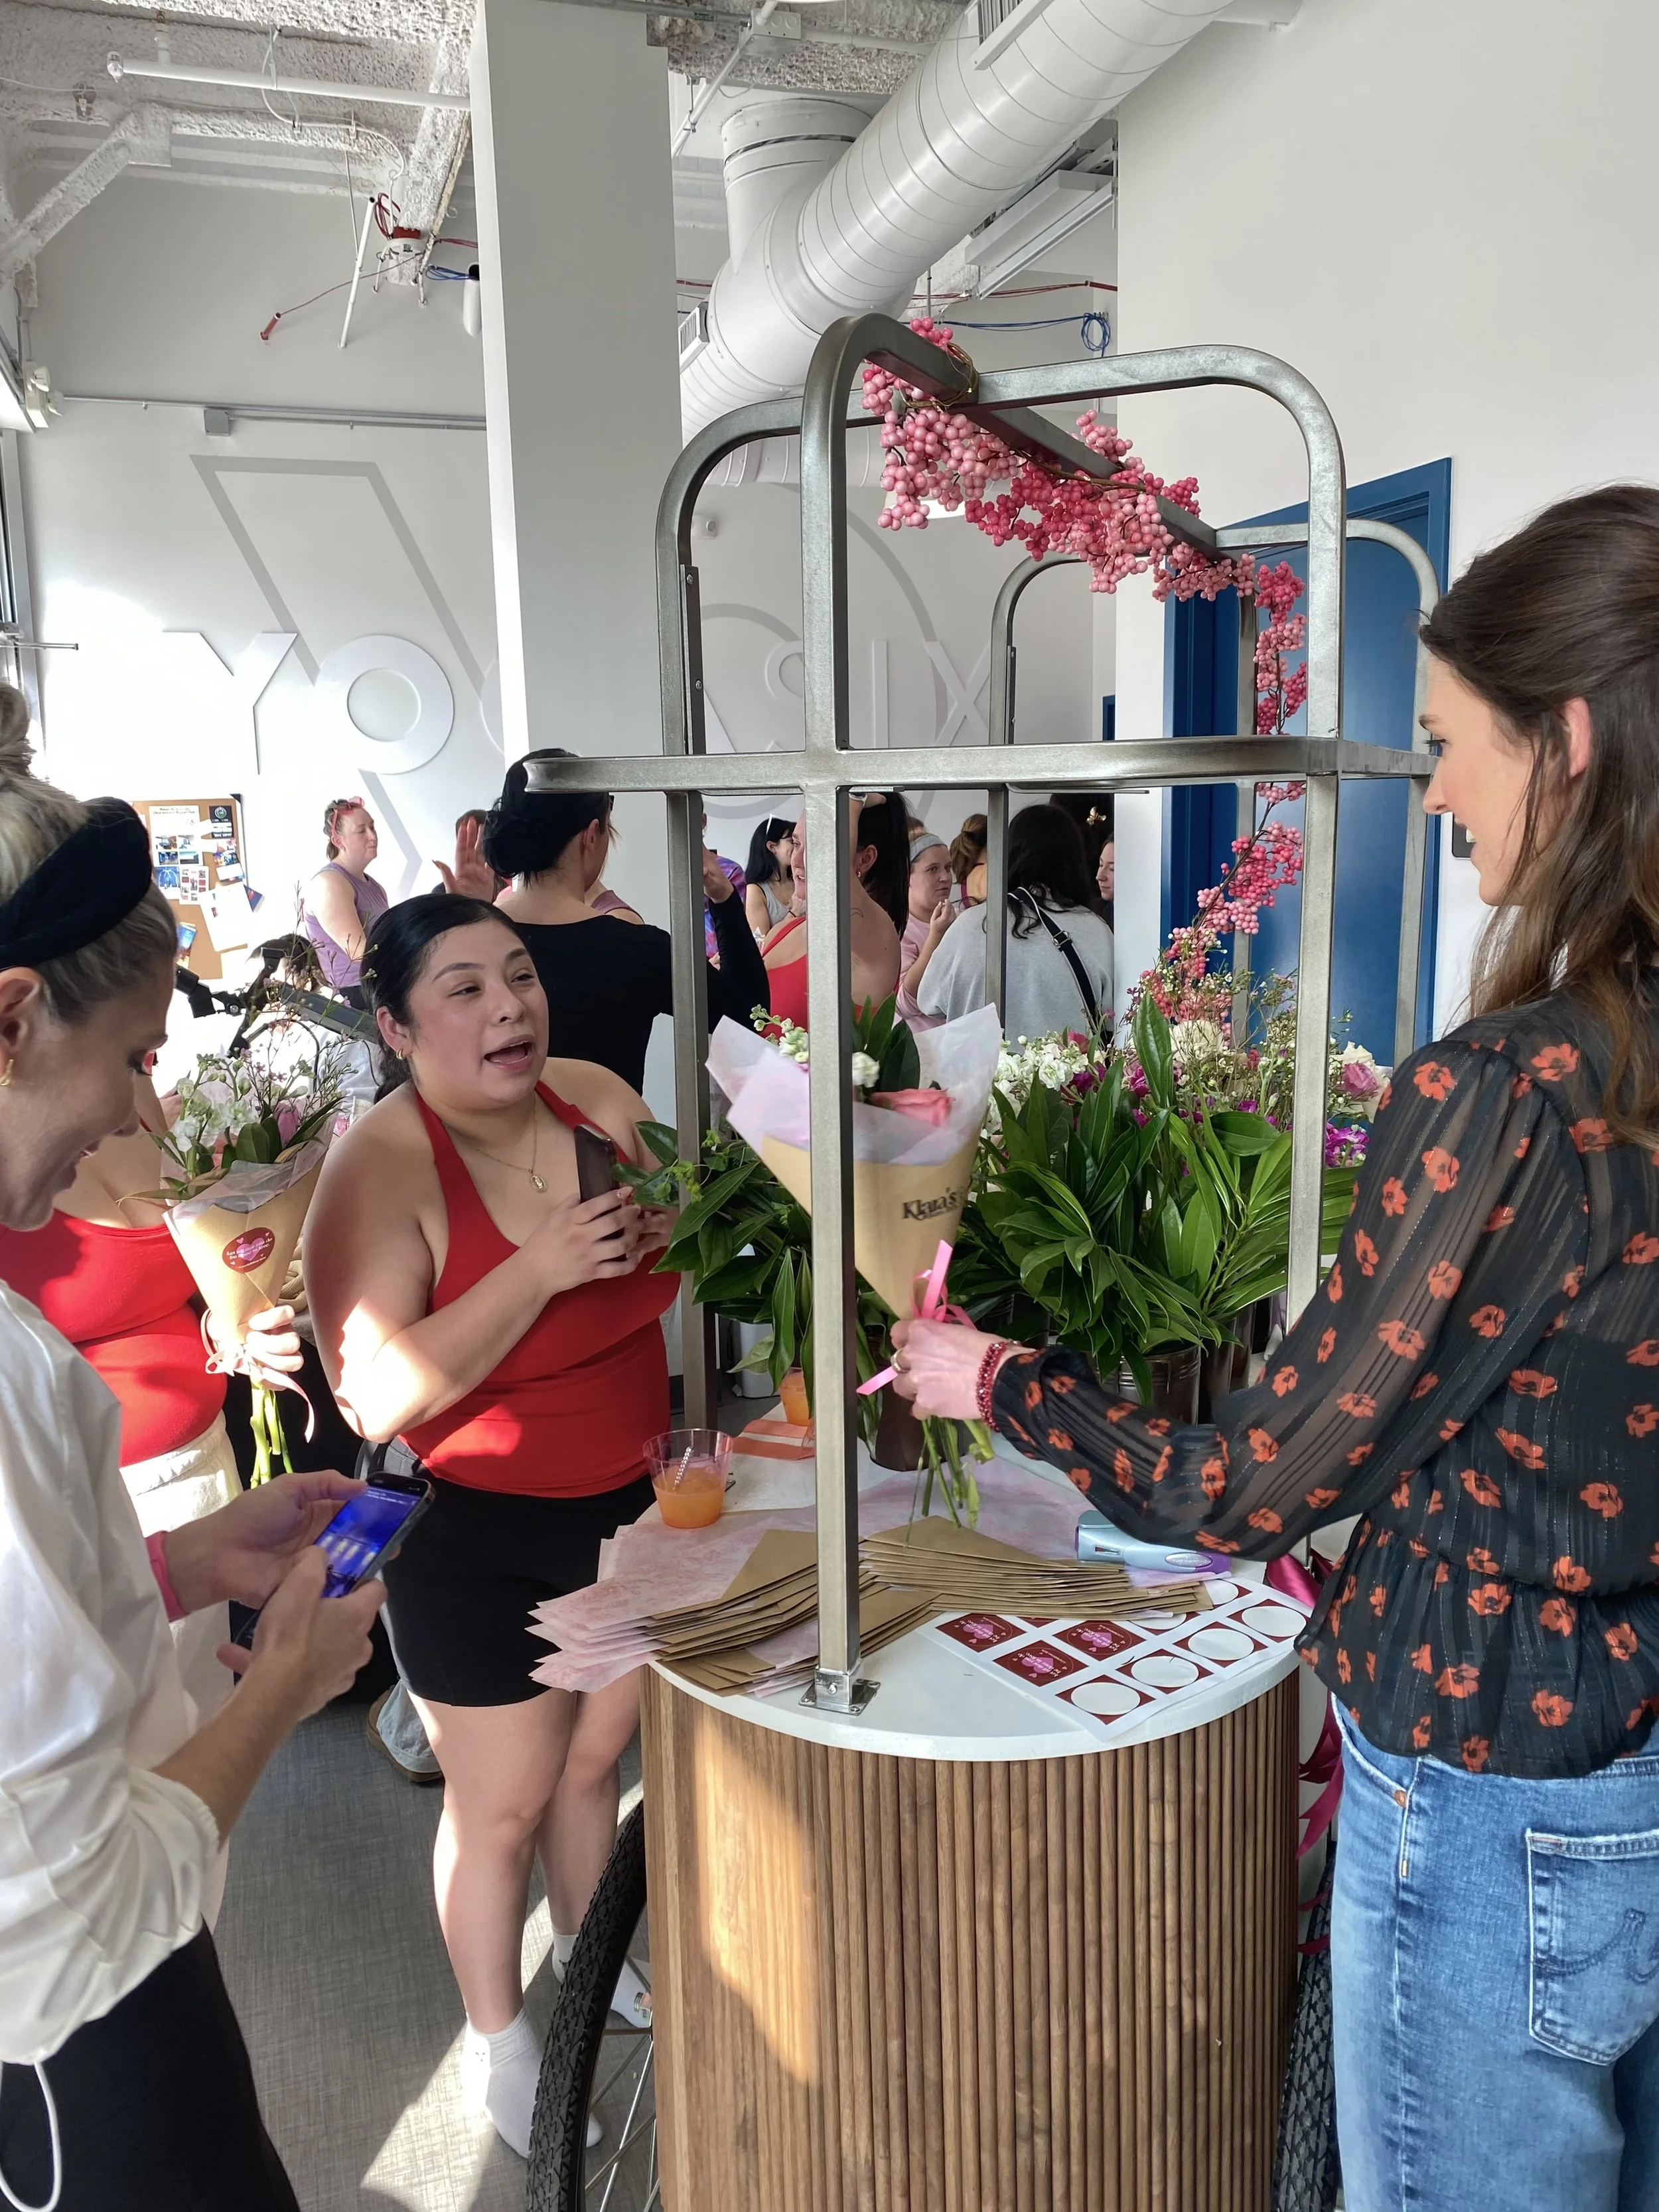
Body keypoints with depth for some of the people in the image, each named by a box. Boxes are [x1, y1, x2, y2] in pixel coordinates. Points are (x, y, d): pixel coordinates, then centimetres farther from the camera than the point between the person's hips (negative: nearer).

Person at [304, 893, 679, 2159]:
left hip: (628, 1503, 5)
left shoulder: (597, 1097, -6)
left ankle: (592, 1963, 51)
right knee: (504, 1804, 11)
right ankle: (497, 2032, 40)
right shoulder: (380, 1167, -21)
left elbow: (672, 1278, 10)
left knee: (596, 1758, 23)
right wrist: (541, 1267, -32)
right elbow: (379, 1398, -28)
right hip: (479, 1536, -5)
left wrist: (666, 1229, -12)